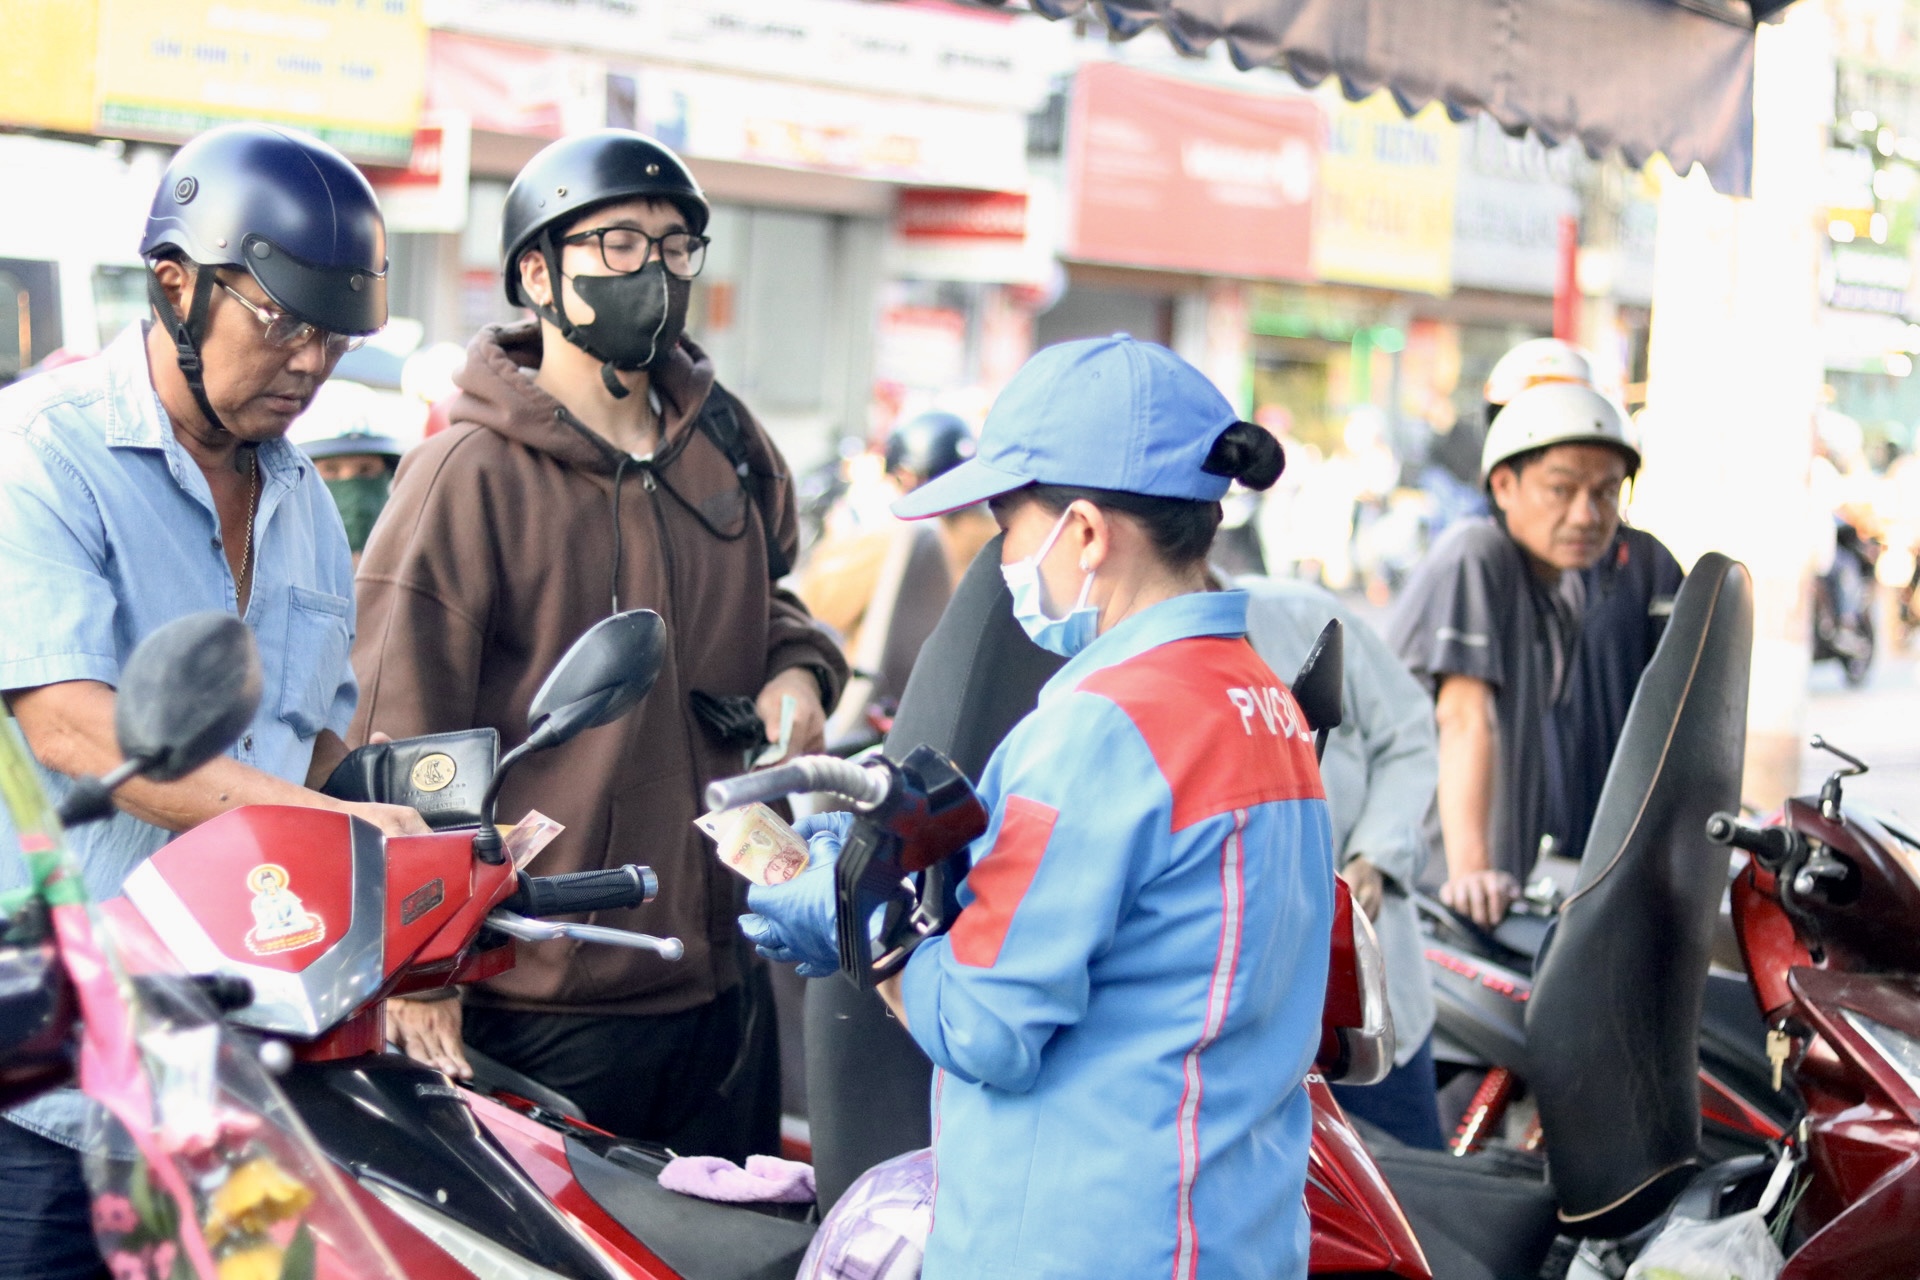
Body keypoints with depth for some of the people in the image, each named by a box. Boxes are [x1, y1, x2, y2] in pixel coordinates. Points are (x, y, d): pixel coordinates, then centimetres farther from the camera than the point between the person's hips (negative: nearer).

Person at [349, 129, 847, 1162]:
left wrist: (796, 667, 6)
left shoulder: (729, 447, 10)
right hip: (540, 1002, -7)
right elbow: (396, 728, -12)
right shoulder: (469, 475, -10)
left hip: (718, 979, 7)